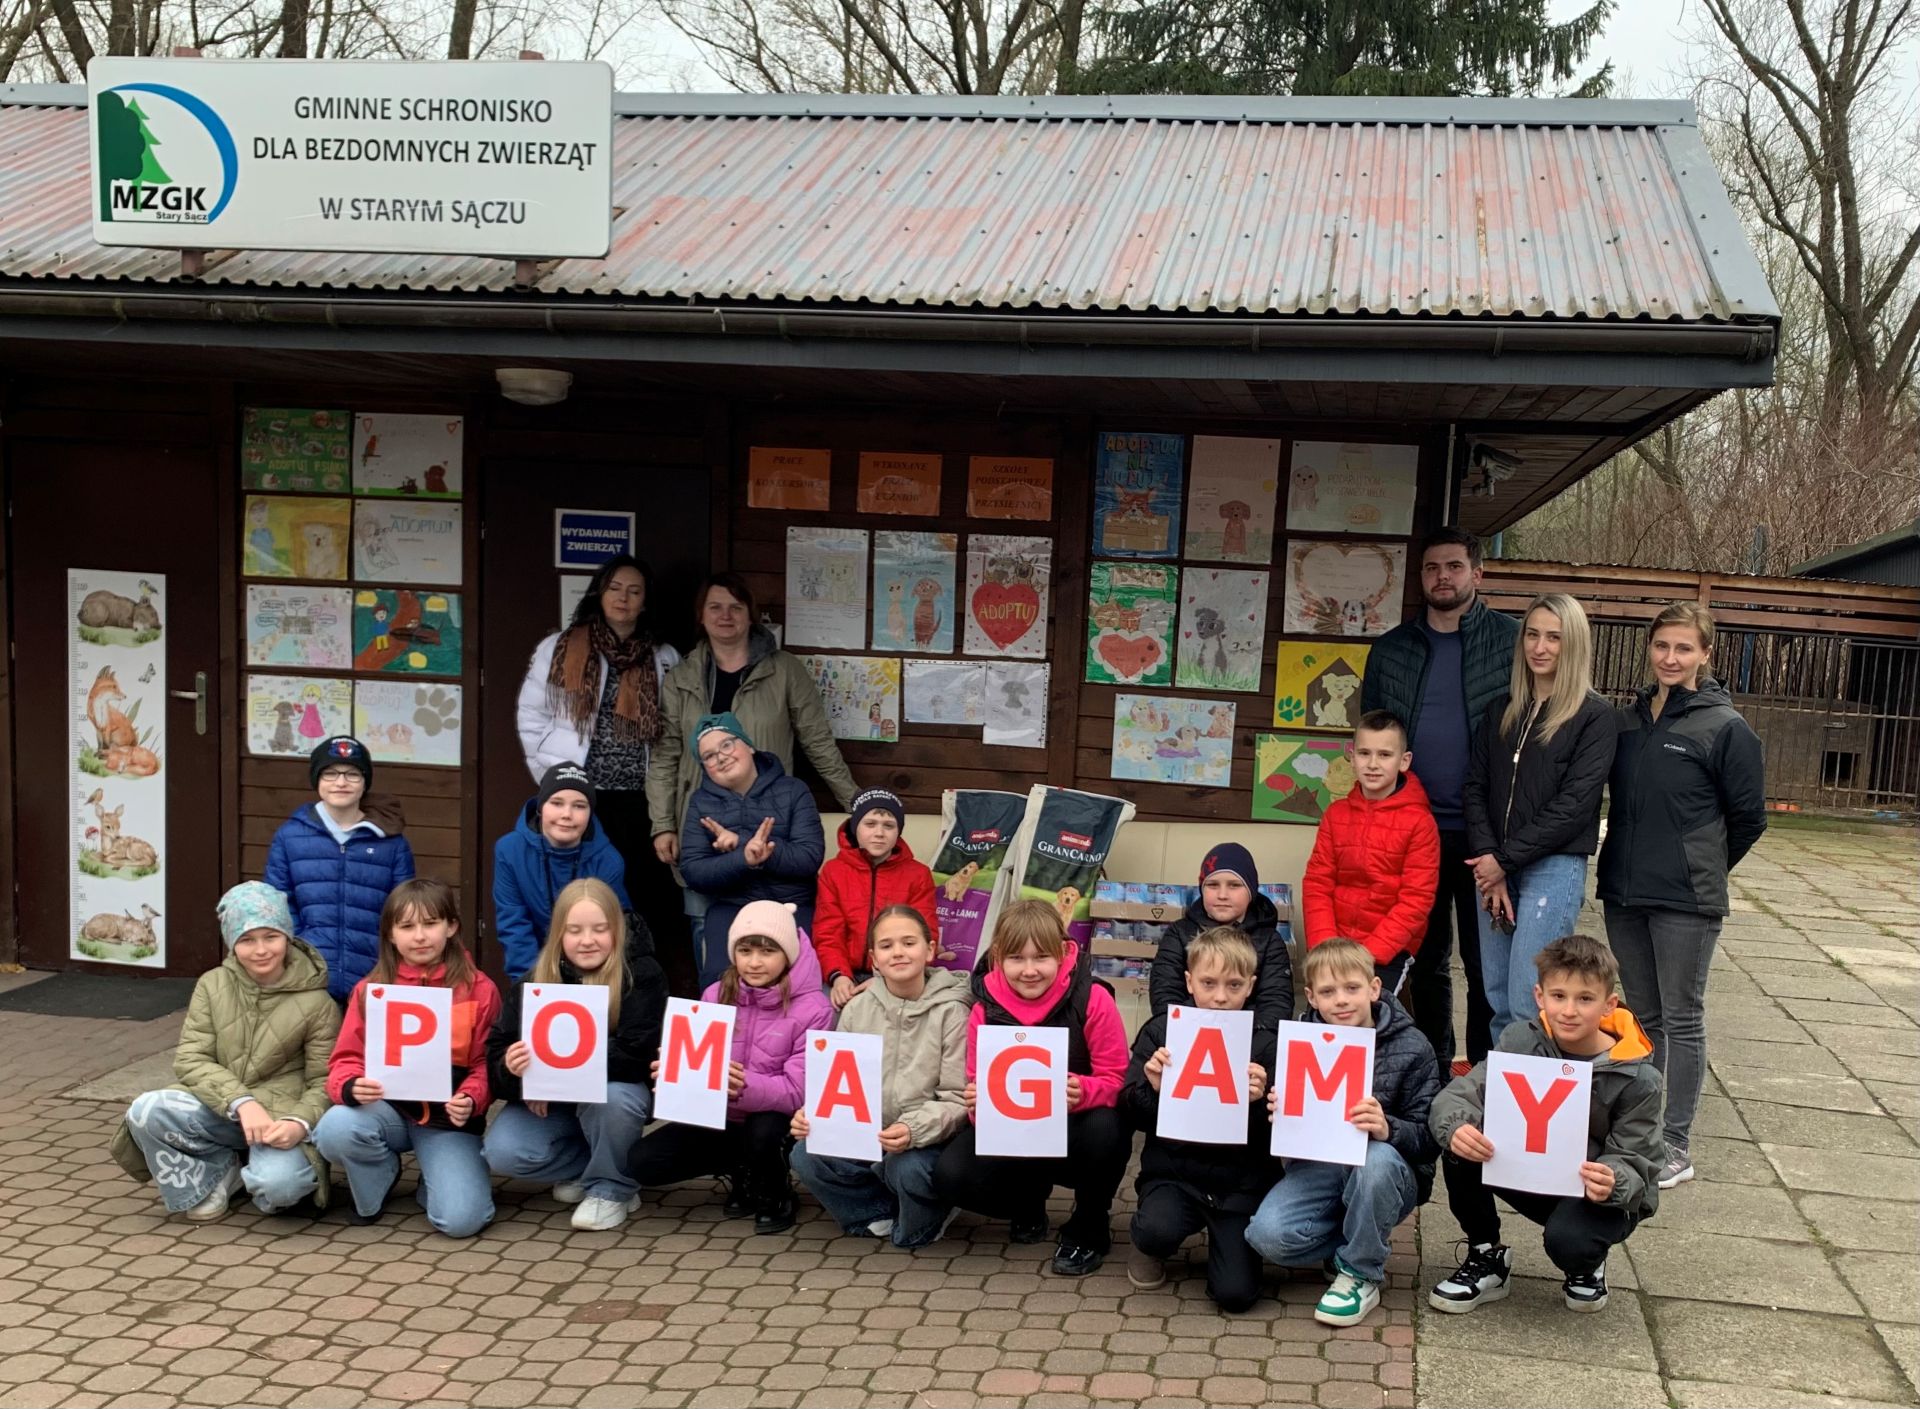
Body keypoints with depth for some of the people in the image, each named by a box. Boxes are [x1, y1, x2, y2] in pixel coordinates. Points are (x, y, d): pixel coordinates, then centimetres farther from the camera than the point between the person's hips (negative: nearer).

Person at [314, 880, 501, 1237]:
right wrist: (352, 1088, -24)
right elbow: (346, 1061, -1)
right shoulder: (370, 989, 1)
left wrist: (470, 1101, -24)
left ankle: (438, 1177, 17)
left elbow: (485, 1064, -3)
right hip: (388, 1109, 2)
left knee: (461, 1220, -22)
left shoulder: (479, 990, -4)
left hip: (448, 1119, -2)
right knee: (335, 1128, -33)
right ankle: (380, 1173, 4)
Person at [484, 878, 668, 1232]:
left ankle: (613, 1187, -8)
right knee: (502, 1154, -21)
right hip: (548, 1099, 3)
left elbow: (636, 1055, -25)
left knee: (610, 1098, -36)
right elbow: (496, 1053, -10)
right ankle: (590, 1166, 6)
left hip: (616, 1088, -3)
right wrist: (512, 1069, -35)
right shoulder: (537, 978, -7)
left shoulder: (642, 974, -16)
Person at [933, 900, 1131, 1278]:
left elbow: (1115, 1080, -14)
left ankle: (1090, 1229, -4)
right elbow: (979, 1088, -3)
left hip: (1076, 1129, -2)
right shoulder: (985, 1010, -9)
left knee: (1105, 1130, -38)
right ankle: (1027, 1201, 14)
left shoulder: (1092, 1000, -18)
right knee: (952, 1176, -24)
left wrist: (1083, 1092, -37)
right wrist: (976, 1102, -28)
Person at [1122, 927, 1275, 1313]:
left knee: (1236, 1293, -10)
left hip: (1240, 1179, 0)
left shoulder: (1264, 1044, -4)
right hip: (1173, 1170, 0)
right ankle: (1151, 1249, 8)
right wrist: (1153, 1088, -18)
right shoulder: (1161, 1031, -2)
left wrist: (1259, 1101, -21)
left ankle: (1221, 1234, 24)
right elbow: (1133, 1115, 2)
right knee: (1159, 1230, -31)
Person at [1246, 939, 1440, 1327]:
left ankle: (1361, 1273, -11)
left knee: (1377, 1159, -38)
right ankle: (1371, 1241, 6)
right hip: (1316, 1169, 2)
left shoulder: (1410, 1048, -8)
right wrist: (1278, 1116, -19)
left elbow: (1429, 1139, -12)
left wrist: (1387, 1129, -33)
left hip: (1387, 1178, -2)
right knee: (1268, 1236, -25)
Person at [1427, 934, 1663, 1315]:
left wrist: (1612, 1183, -41)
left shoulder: (1639, 1081, -16)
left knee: (1567, 1240, -36)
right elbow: (1456, 1096, -17)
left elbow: (1635, 1164, -15)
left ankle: (1587, 1266, 5)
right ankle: (1485, 1257, -2)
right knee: (1460, 1149, -24)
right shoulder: (1523, 1042, -11)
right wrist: (1456, 1127, -42)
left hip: (1602, 1197, -3)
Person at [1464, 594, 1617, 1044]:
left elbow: (1574, 804, -11)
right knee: (1497, 999, 8)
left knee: (1529, 1005, -10)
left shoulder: (1594, 716, -4)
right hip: (1495, 868, 5)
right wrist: (1487, 859, -7)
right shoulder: (1502, 709, 12)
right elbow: (1476, 786, 7)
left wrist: (1505, 859, -11)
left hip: (1555, 867, -5)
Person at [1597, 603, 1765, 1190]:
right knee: (1643, 1017, 15)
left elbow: (1749, 817, -1)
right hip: (1624, 893, 5)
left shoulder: (1725, 727, -8)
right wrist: (1633, 861, 11)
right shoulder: (1628, 720, 7)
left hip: (1686, 901, -5)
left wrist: (1702, 869, 7)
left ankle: (1677, 1147, 11)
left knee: (1681, 1020, 3)